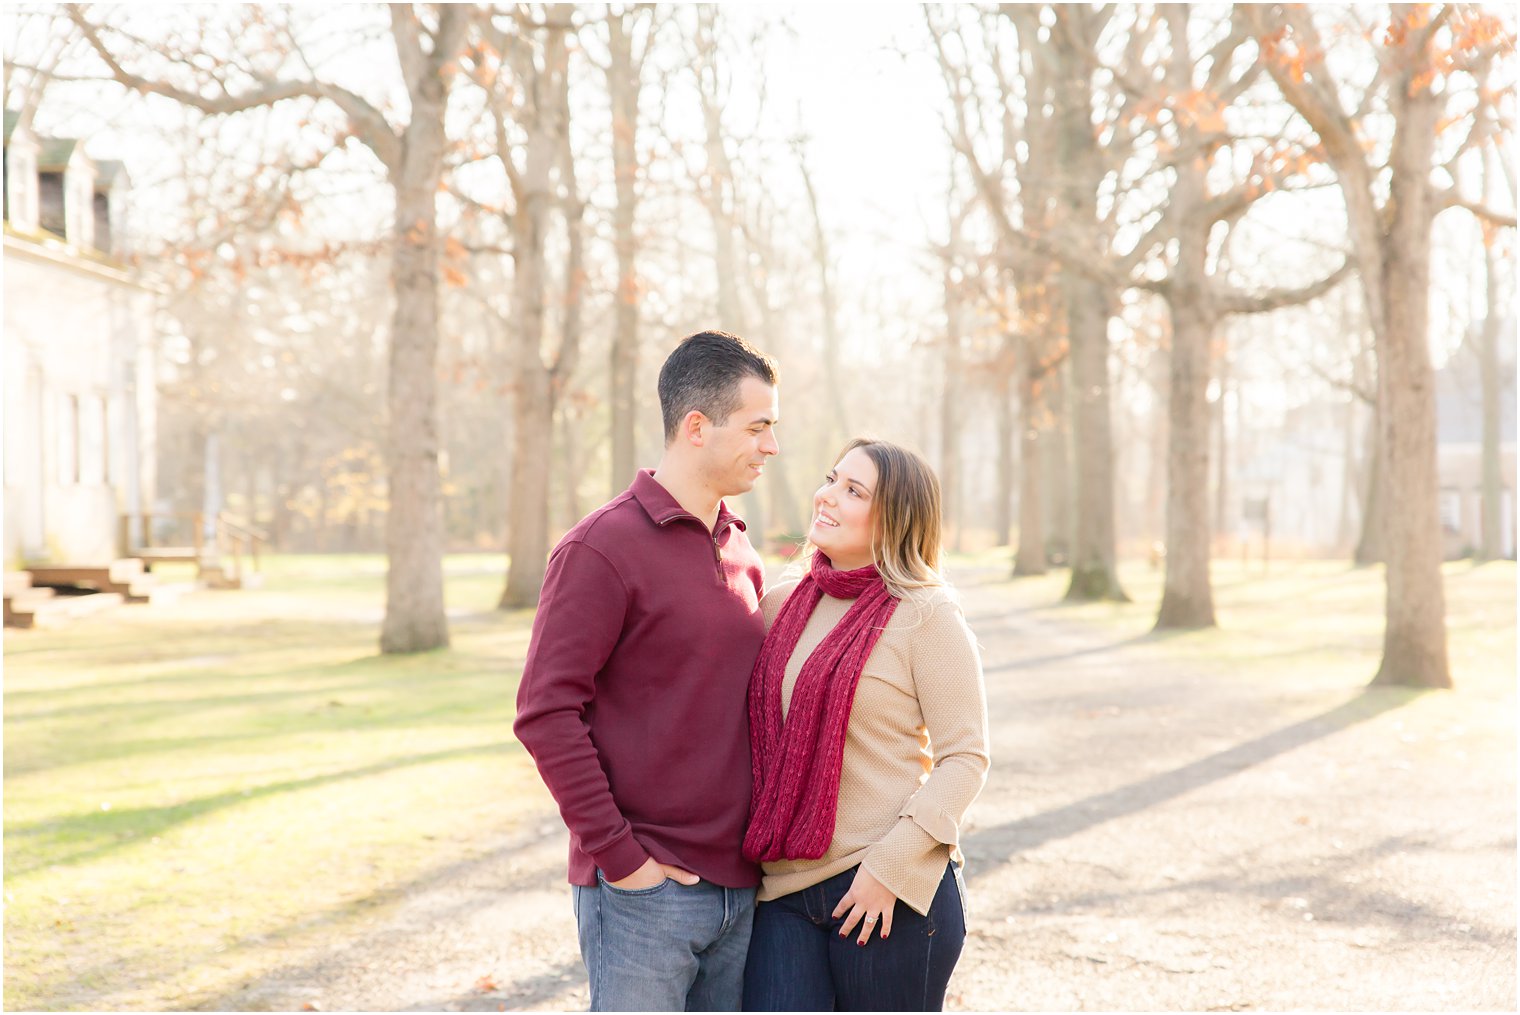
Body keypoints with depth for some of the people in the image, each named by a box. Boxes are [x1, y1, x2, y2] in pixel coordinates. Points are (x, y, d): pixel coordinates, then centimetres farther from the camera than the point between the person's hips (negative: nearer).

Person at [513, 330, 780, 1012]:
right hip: (644, 890, -7)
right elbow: (546, 713, -14)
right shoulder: (604, 547, -10)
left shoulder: (743, 554, 13)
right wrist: (618, 853, -15)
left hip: (739, 888, 7)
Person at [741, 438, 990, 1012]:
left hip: (888, 894, -4)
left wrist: (890, 863, -15)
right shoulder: (781, 606, 11)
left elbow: (965, 758, -8)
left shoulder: (926, 614, -5)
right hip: (784, 888, 4)